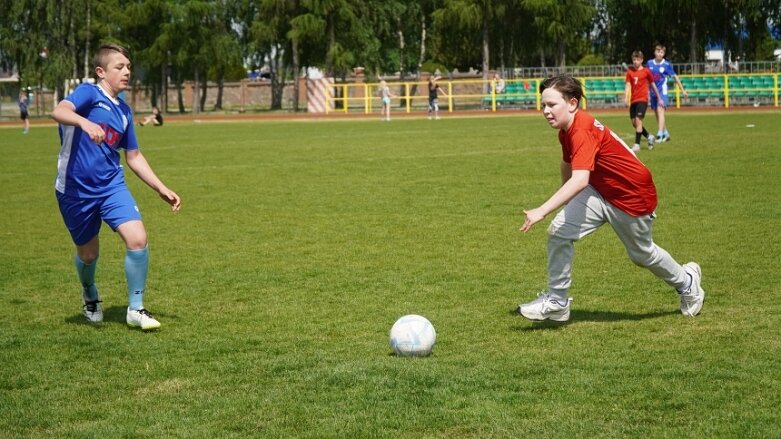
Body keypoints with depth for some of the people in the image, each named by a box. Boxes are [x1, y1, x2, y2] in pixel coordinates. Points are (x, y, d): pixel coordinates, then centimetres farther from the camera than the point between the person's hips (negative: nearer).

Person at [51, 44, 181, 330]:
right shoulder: (89, 93, -8)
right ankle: (90, 295, 45)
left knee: (137, 239, -16)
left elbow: (133, 156, 19)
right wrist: (84, 122, -49)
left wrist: (162, 189, 14)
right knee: (88, 253, 10)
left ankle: (136, 309, -1)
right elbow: (59, 112, -29)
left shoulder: (124, 111, 11)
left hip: (111, 186, 4)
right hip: (76, 190, -4)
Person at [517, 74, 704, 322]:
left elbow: (580, 180, -47)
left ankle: (686, 281, 46)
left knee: (642, 255, 16)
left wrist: (542, 211, -53)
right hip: (600, 193, 7)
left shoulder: (583, 131, -34)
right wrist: (563, 203, 27)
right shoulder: (566, 130, -5)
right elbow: (567, 164, 15)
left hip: (634, 197, -7)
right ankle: (557, 302, 0)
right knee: (558, 231, -12)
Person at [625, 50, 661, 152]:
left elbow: (653, 85, 9)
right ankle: (649, 137, 28)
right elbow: (628, 85, 2)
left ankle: (637, 144, -14)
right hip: (633, 100, 5)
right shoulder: (630, 71, 7)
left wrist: (659, 98, 15)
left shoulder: (646, 71, 0)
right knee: (634, 123, 7)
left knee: (638, 120, -15)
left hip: (642, 99, -5)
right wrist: (626, 97, -15)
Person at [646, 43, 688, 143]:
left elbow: (675, 77, 0)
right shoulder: (649, 63, 5)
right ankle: (666, 133, 25)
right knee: (657, 113, 11)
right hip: (653, 92, 5)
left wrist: (682, 90, 1)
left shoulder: (666, 65, -4)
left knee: (660, 110, -20)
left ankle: (660, 134, -26)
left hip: (662, 91, -5)